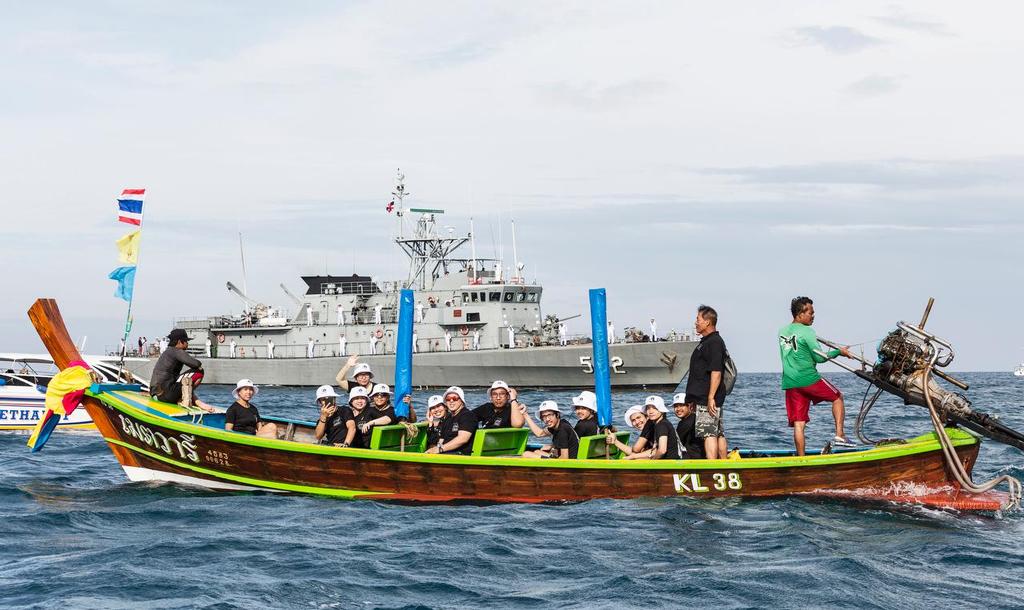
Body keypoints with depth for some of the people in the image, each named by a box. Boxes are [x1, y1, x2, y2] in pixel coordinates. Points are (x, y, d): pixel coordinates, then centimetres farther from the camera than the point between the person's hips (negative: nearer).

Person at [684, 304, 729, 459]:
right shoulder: (706, 342, 20)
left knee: (709, 433, -13)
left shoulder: (714, 342, -13)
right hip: (704, 398, 11)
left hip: (708, 399, -11)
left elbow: (716, 372, -21)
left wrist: (711, 397, -25)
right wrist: (693, 399, 25)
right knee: (719, 433, 10)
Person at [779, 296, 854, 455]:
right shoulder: (806, 332, -9)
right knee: (837, 397, 17)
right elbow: (820, 357, -9)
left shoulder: (782, 331, 13)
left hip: (789, 383, 6)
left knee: (798, 424, 3)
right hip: (809, 379, -6)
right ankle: (839, 435, 7)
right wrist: (839, 351, 3)